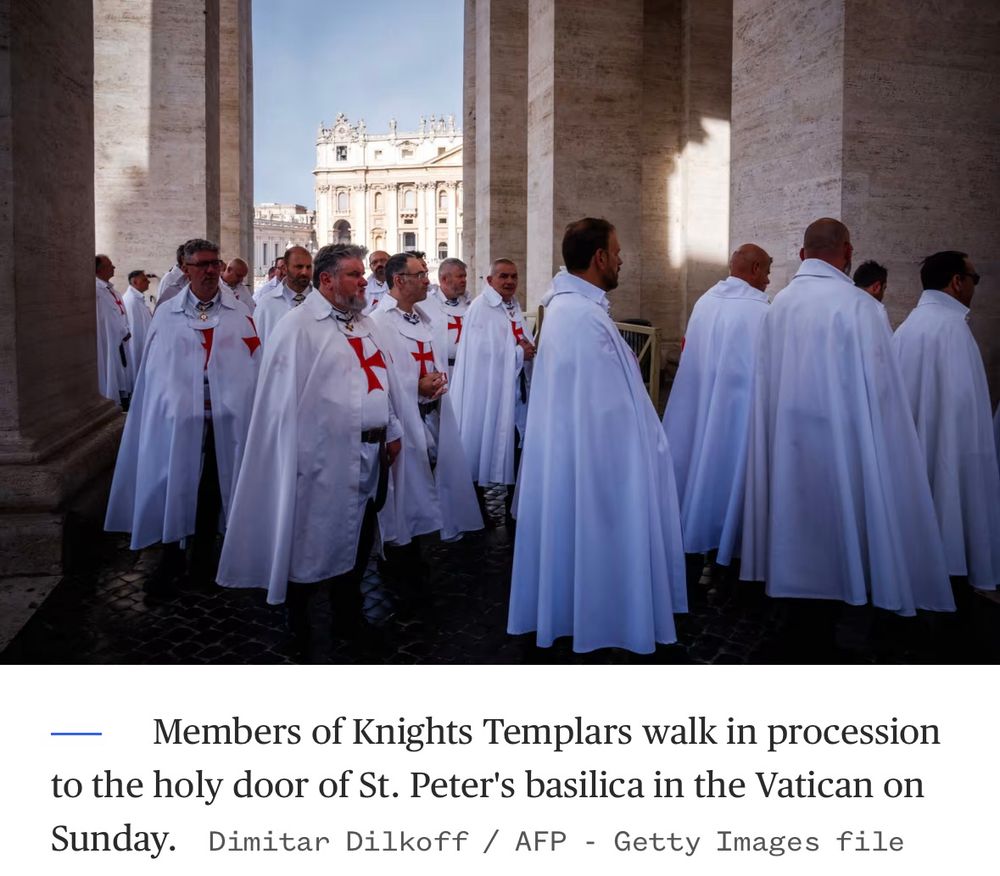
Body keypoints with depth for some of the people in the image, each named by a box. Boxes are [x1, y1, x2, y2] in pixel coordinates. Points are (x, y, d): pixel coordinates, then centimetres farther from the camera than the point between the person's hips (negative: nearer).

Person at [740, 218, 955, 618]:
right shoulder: (857, 304, -14)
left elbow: (765, 385, 5)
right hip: (841, 444, -5)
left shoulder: (778, 305, 2)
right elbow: (876, 391, -13)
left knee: (798, 529, 15)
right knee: (835, 533, 6)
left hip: (788, 446, 6)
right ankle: (824, 628, 16)